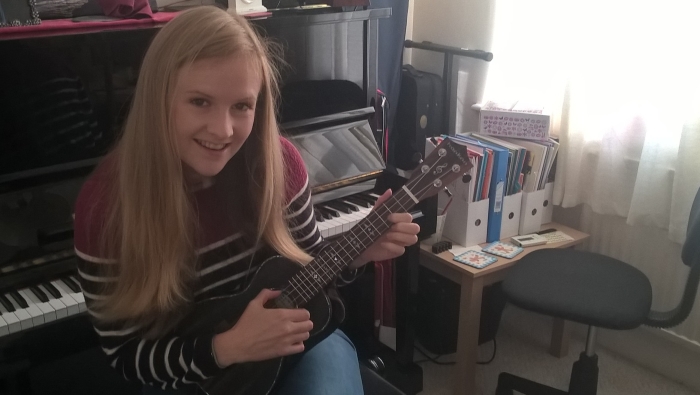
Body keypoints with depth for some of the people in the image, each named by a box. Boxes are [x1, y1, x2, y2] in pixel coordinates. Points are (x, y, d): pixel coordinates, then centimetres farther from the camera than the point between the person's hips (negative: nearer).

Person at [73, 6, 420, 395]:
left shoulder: (276, 162, -14)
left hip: (293, 341, 2)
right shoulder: (105, 202, -20)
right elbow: (125, 354, -13)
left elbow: (309, 262, 3)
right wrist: (227, 348, -27)